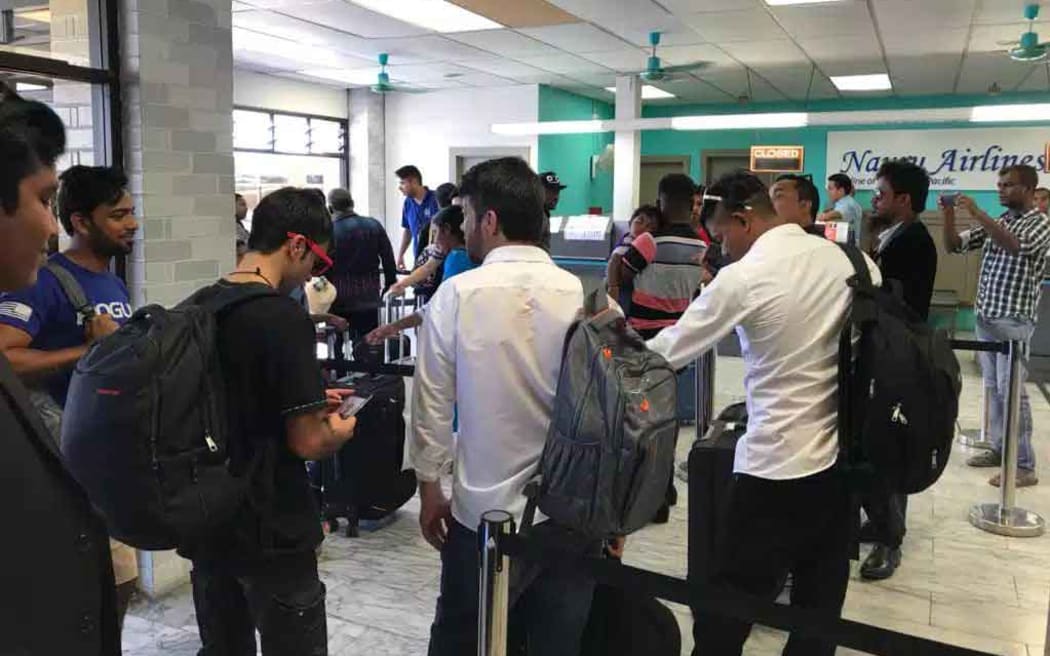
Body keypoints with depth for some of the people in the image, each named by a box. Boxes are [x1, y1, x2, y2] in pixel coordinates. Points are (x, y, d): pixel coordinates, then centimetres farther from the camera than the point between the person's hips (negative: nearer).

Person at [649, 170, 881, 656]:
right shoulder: (854, 261, 4)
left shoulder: (742, 278, -12)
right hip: (846, 457, 7)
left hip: (776, 466, -6)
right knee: (821, 606, 18)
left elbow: (670, 352, -6)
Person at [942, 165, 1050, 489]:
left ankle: (1024, 465, -1)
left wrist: (978, 214, -29)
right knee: (993, 388, 12)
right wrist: (949, 215, -7)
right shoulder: (996, 222, 12)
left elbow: (1016, 247, -28)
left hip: (1013, 320, -7)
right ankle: (1000, 449, 23)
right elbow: (954, 245, 10)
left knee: (1011, 390, -7)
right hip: (985, 316, 7)